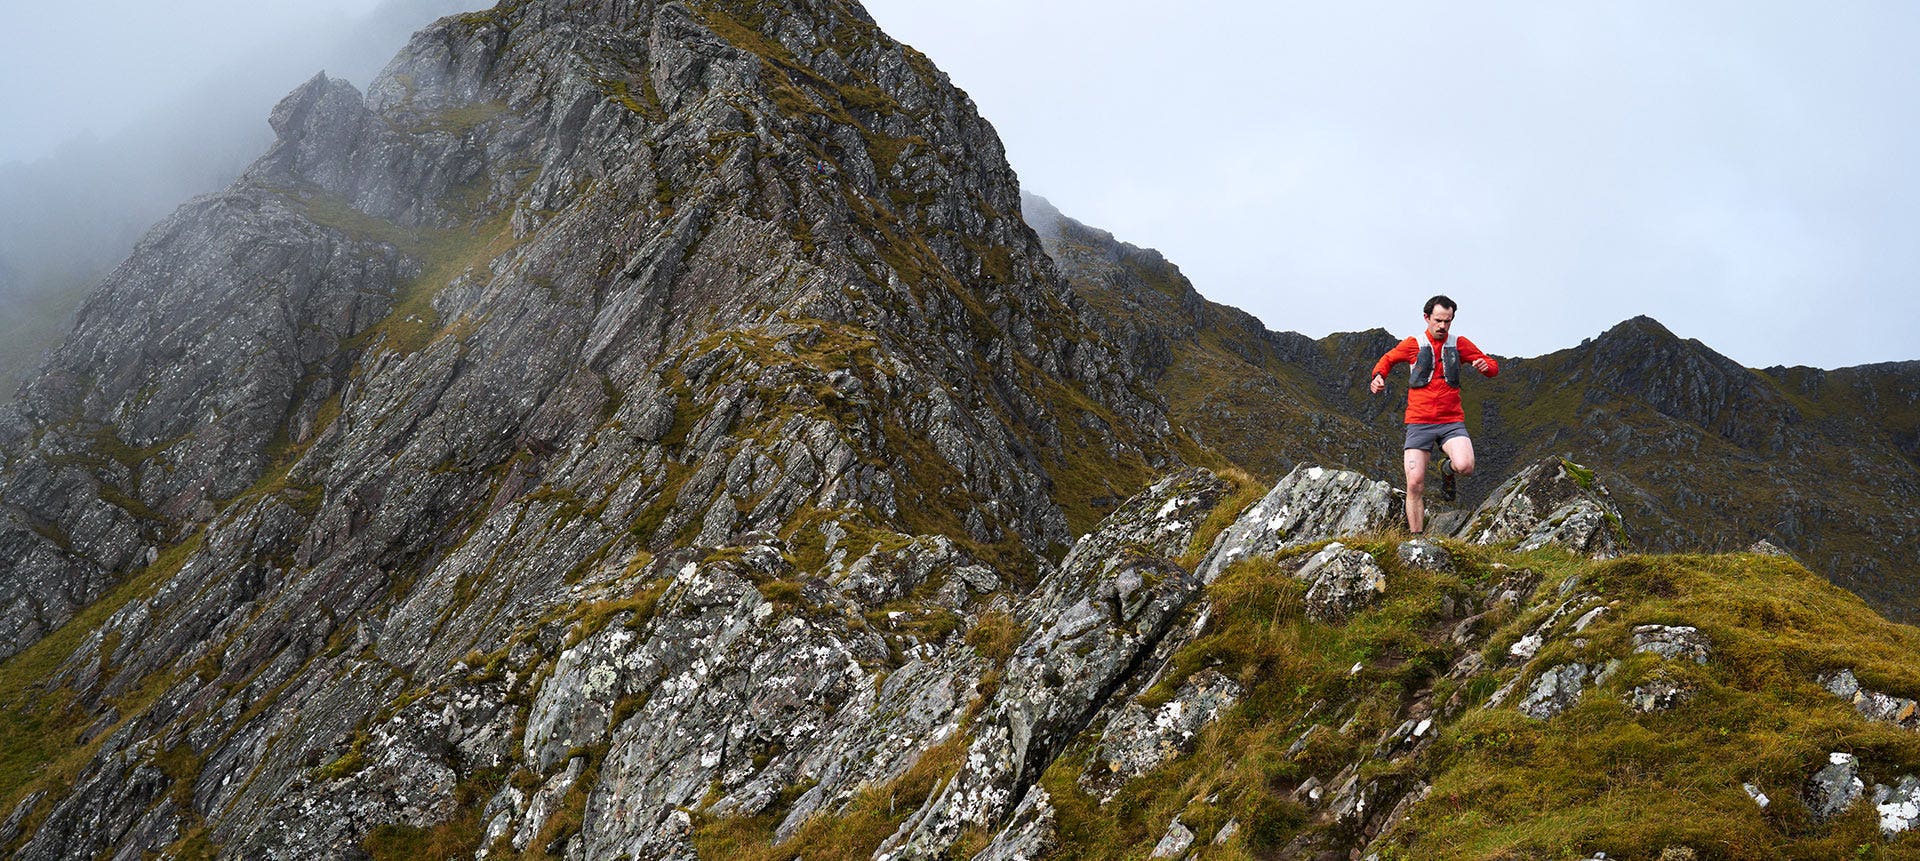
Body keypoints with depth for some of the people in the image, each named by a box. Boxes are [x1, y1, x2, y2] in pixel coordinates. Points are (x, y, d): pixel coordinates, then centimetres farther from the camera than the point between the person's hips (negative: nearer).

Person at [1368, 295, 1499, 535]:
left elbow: (1493, 366, 13)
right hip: (1419, 423, 0)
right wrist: (1378, 376, 1)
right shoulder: (1414, 344, 5)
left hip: (1452, 421, 0)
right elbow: (1388, 359, 22)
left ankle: (1447, 470, 11)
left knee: (1465, 466, -26)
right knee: (1415, 485, -8)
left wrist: (1486, 366, -12)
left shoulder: (1459, 344, 7)